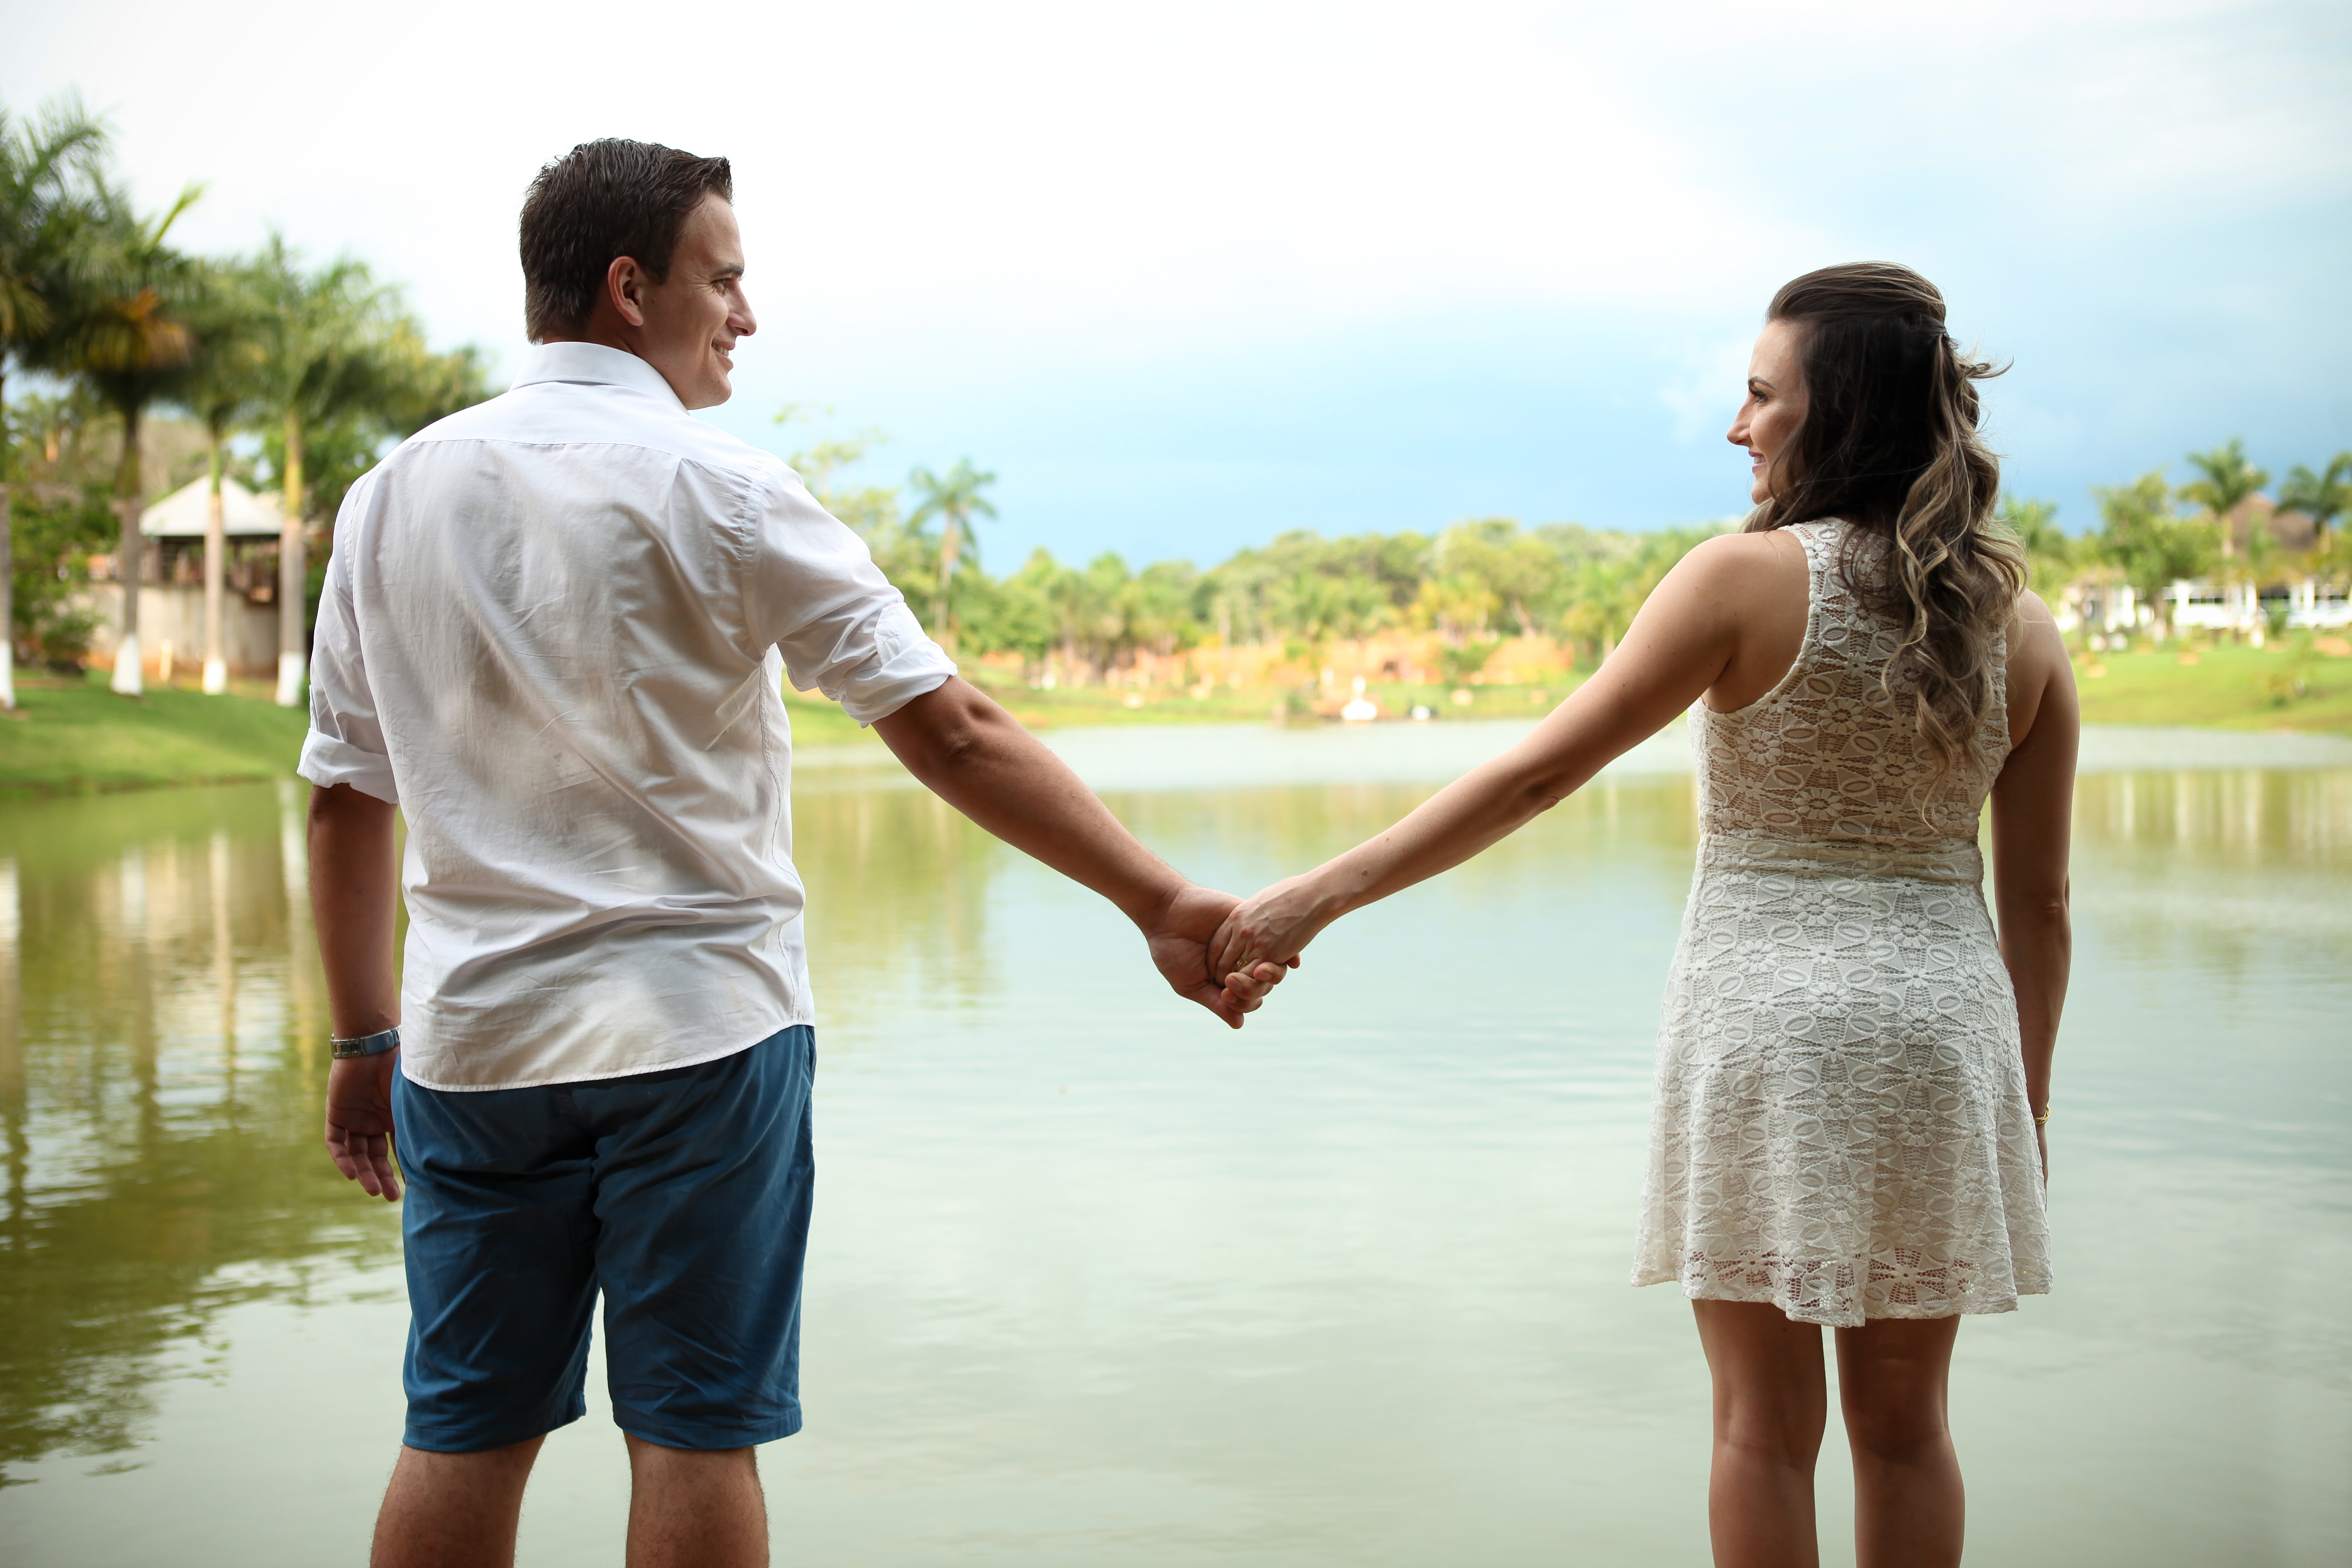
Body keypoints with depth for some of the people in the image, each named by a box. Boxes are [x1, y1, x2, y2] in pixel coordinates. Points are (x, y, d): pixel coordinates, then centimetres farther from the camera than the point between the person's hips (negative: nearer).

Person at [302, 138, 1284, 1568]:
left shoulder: (393, 496, 7)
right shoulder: (718, 490, -7)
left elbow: (346, 796, 10)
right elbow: (952, 732, -12)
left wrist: (366, 1037, 18)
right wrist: (1161, 902, -10)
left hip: (473, 1036, 5)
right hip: (698, 1028, -4)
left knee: (465, 1434, 11)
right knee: (694, 1434, 4)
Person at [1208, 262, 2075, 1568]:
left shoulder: (1750, 578, -10)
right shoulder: (2020, 625, 2)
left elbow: (1533, 777, -12)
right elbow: (2039, 905, 5)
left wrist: (1320, 894, -7)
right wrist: (2027, 1106, 16)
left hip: (1766, 1016, -4)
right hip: (1941, 1026, 4)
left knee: (1765, 1421, 8)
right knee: (1903, 1422, 14)